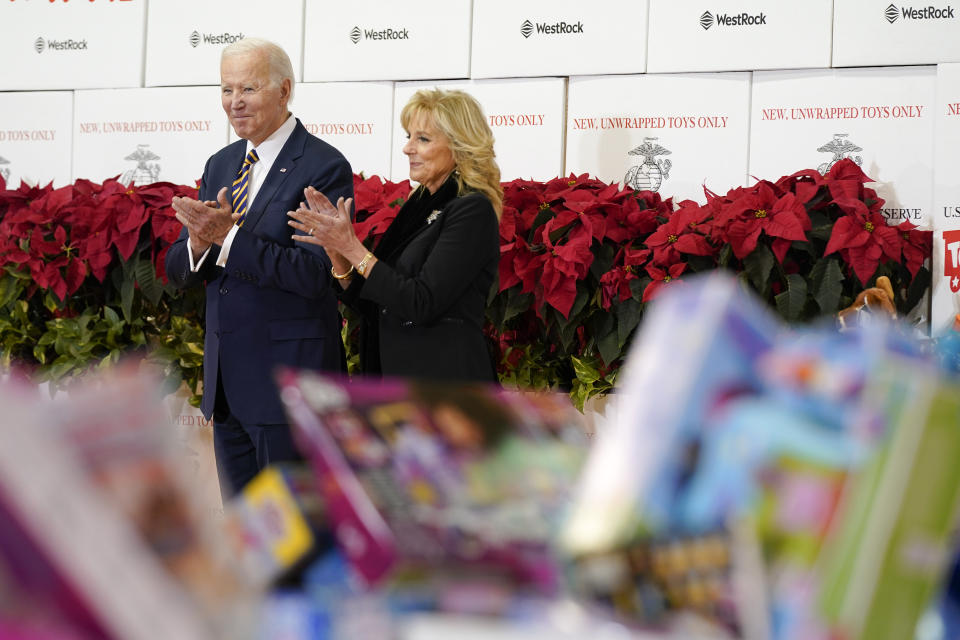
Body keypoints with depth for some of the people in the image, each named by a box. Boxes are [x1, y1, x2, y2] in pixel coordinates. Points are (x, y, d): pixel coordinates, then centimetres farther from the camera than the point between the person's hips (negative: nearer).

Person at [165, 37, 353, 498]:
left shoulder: (325, 168, -11)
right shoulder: (220, 165, 13)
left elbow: (314, 274, -21)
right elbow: (178, 271, 11)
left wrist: (229, 235, -26)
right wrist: (198, 243, -13)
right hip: (227, 379, 8)